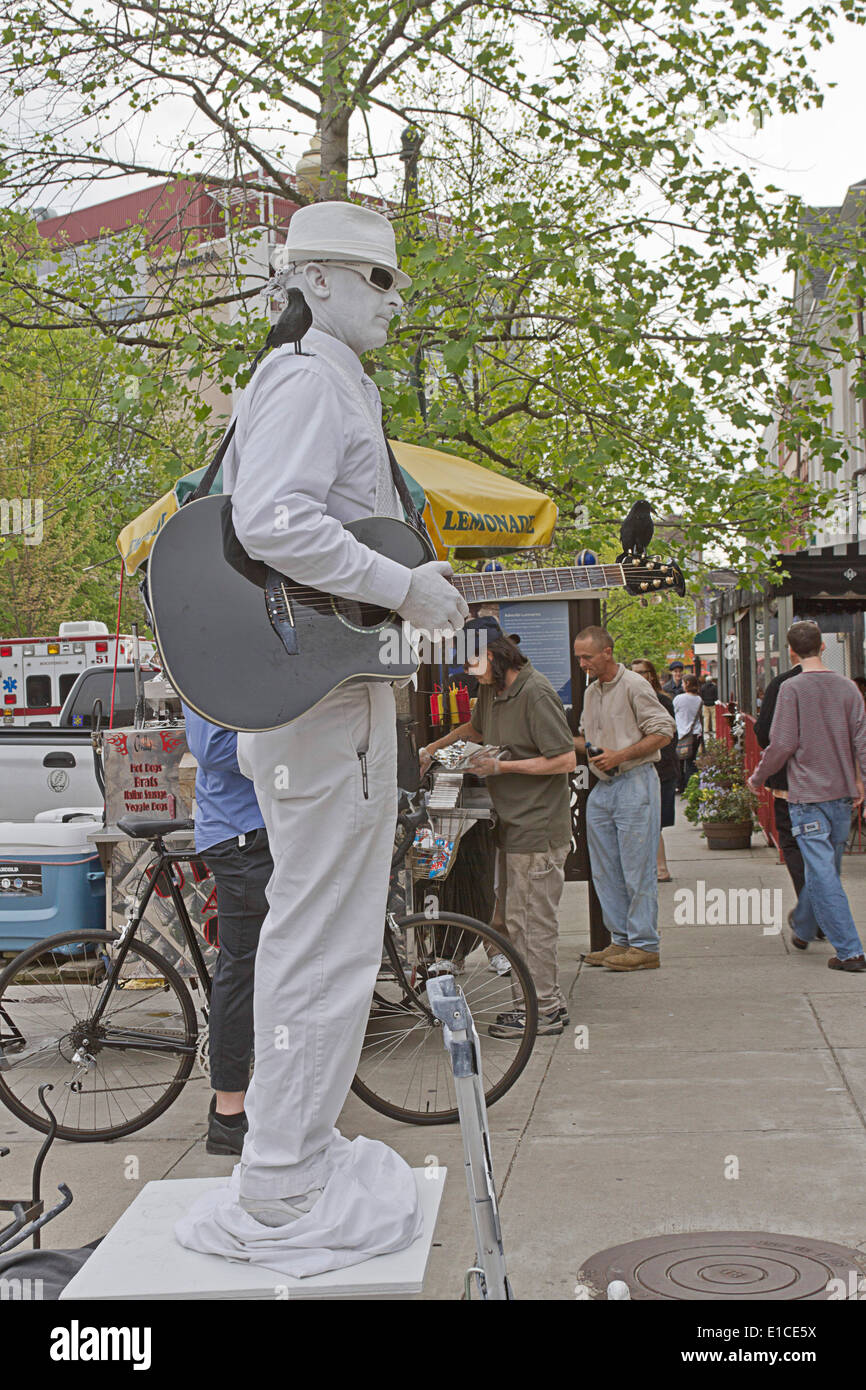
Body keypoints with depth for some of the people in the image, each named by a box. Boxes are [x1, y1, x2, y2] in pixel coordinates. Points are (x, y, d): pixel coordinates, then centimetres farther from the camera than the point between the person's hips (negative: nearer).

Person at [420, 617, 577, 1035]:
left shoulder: (536, 694, -17)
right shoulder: (491, 688, 11)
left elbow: (566, 761, -19)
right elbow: (477, 727, 33)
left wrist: (502, 766, -16)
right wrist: (435, 747, 22)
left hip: (538, 827, -9)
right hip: (512, 823, 10)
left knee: (531, 920, -4)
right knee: (507, 919, 12)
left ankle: (544, 1011, 5)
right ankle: (548, 1000, 20)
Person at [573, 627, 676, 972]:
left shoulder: (633, 686, -8)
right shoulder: (591, 693, 17)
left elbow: (664, 732, -11)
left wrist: (620, 755, -16)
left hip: (635, 784, -8)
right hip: (602, 788, 8)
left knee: (637, 870, -5)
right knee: (605, 872, 9)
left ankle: (644, 946, 0)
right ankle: (621, 941, 17)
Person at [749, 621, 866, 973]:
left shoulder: (793, 689, -10)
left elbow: (782, 744, -11)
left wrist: (757, 778, 3)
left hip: (808, 794, -6)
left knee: (823, 874, -4)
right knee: (826, 867, 19)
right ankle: (803, 928, 39)